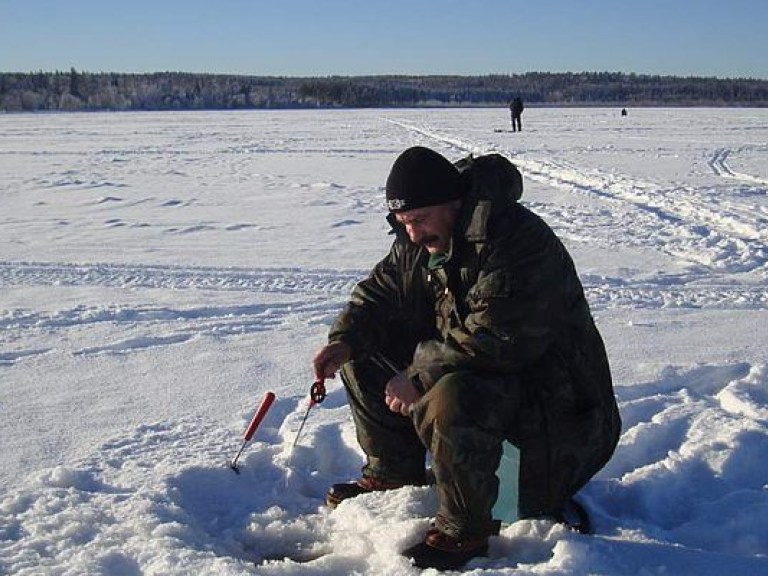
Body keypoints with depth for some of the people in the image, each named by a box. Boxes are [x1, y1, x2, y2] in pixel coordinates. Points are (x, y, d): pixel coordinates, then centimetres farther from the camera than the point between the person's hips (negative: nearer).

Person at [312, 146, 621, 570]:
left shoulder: (518, 242, -29)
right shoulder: (418, 241, 0)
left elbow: (493, 342, -35)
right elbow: (381, 291, 9)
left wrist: (418, 377, -29)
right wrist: (345, 339, -11)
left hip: (544, 381, -9)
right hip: (466, 366, 9)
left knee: (452, 398, -38)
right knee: (366, 352, 5)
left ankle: (464, 531, -17)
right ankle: (394, 472, 18)